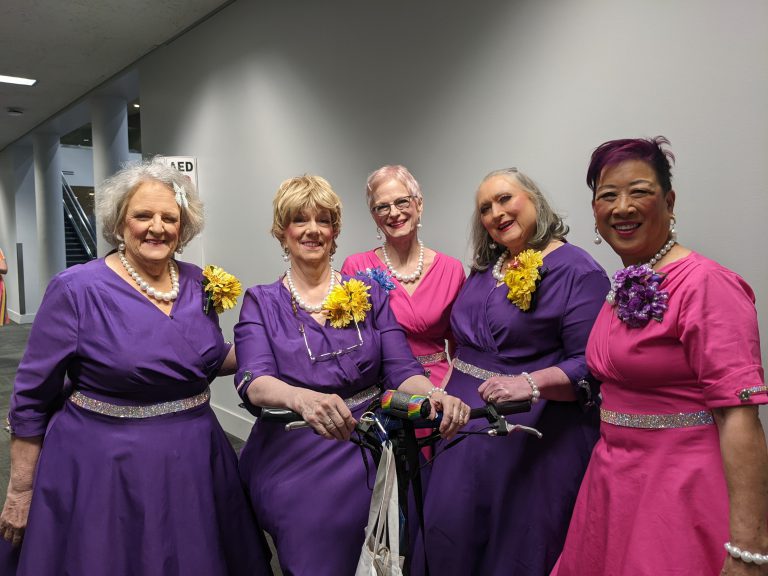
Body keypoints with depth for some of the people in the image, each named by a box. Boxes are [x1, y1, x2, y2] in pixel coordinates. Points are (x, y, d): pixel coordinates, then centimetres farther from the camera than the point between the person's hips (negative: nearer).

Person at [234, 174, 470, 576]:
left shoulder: (369, 294, 3)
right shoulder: (262, 303, -1)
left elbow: (402, 372, -5)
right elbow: (253, 383, -17)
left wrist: (434, 396, -29)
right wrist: (303, 399, -41)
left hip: (367, 460, 2)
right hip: (294, 464, -1)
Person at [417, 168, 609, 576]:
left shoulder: (575, 270, -12)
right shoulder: (484, 270, 12)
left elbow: (590, 366, -19)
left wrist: (530, 384, -32)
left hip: (531, 437, -7)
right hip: (466, 427, 8)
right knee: (449, 532, 15)